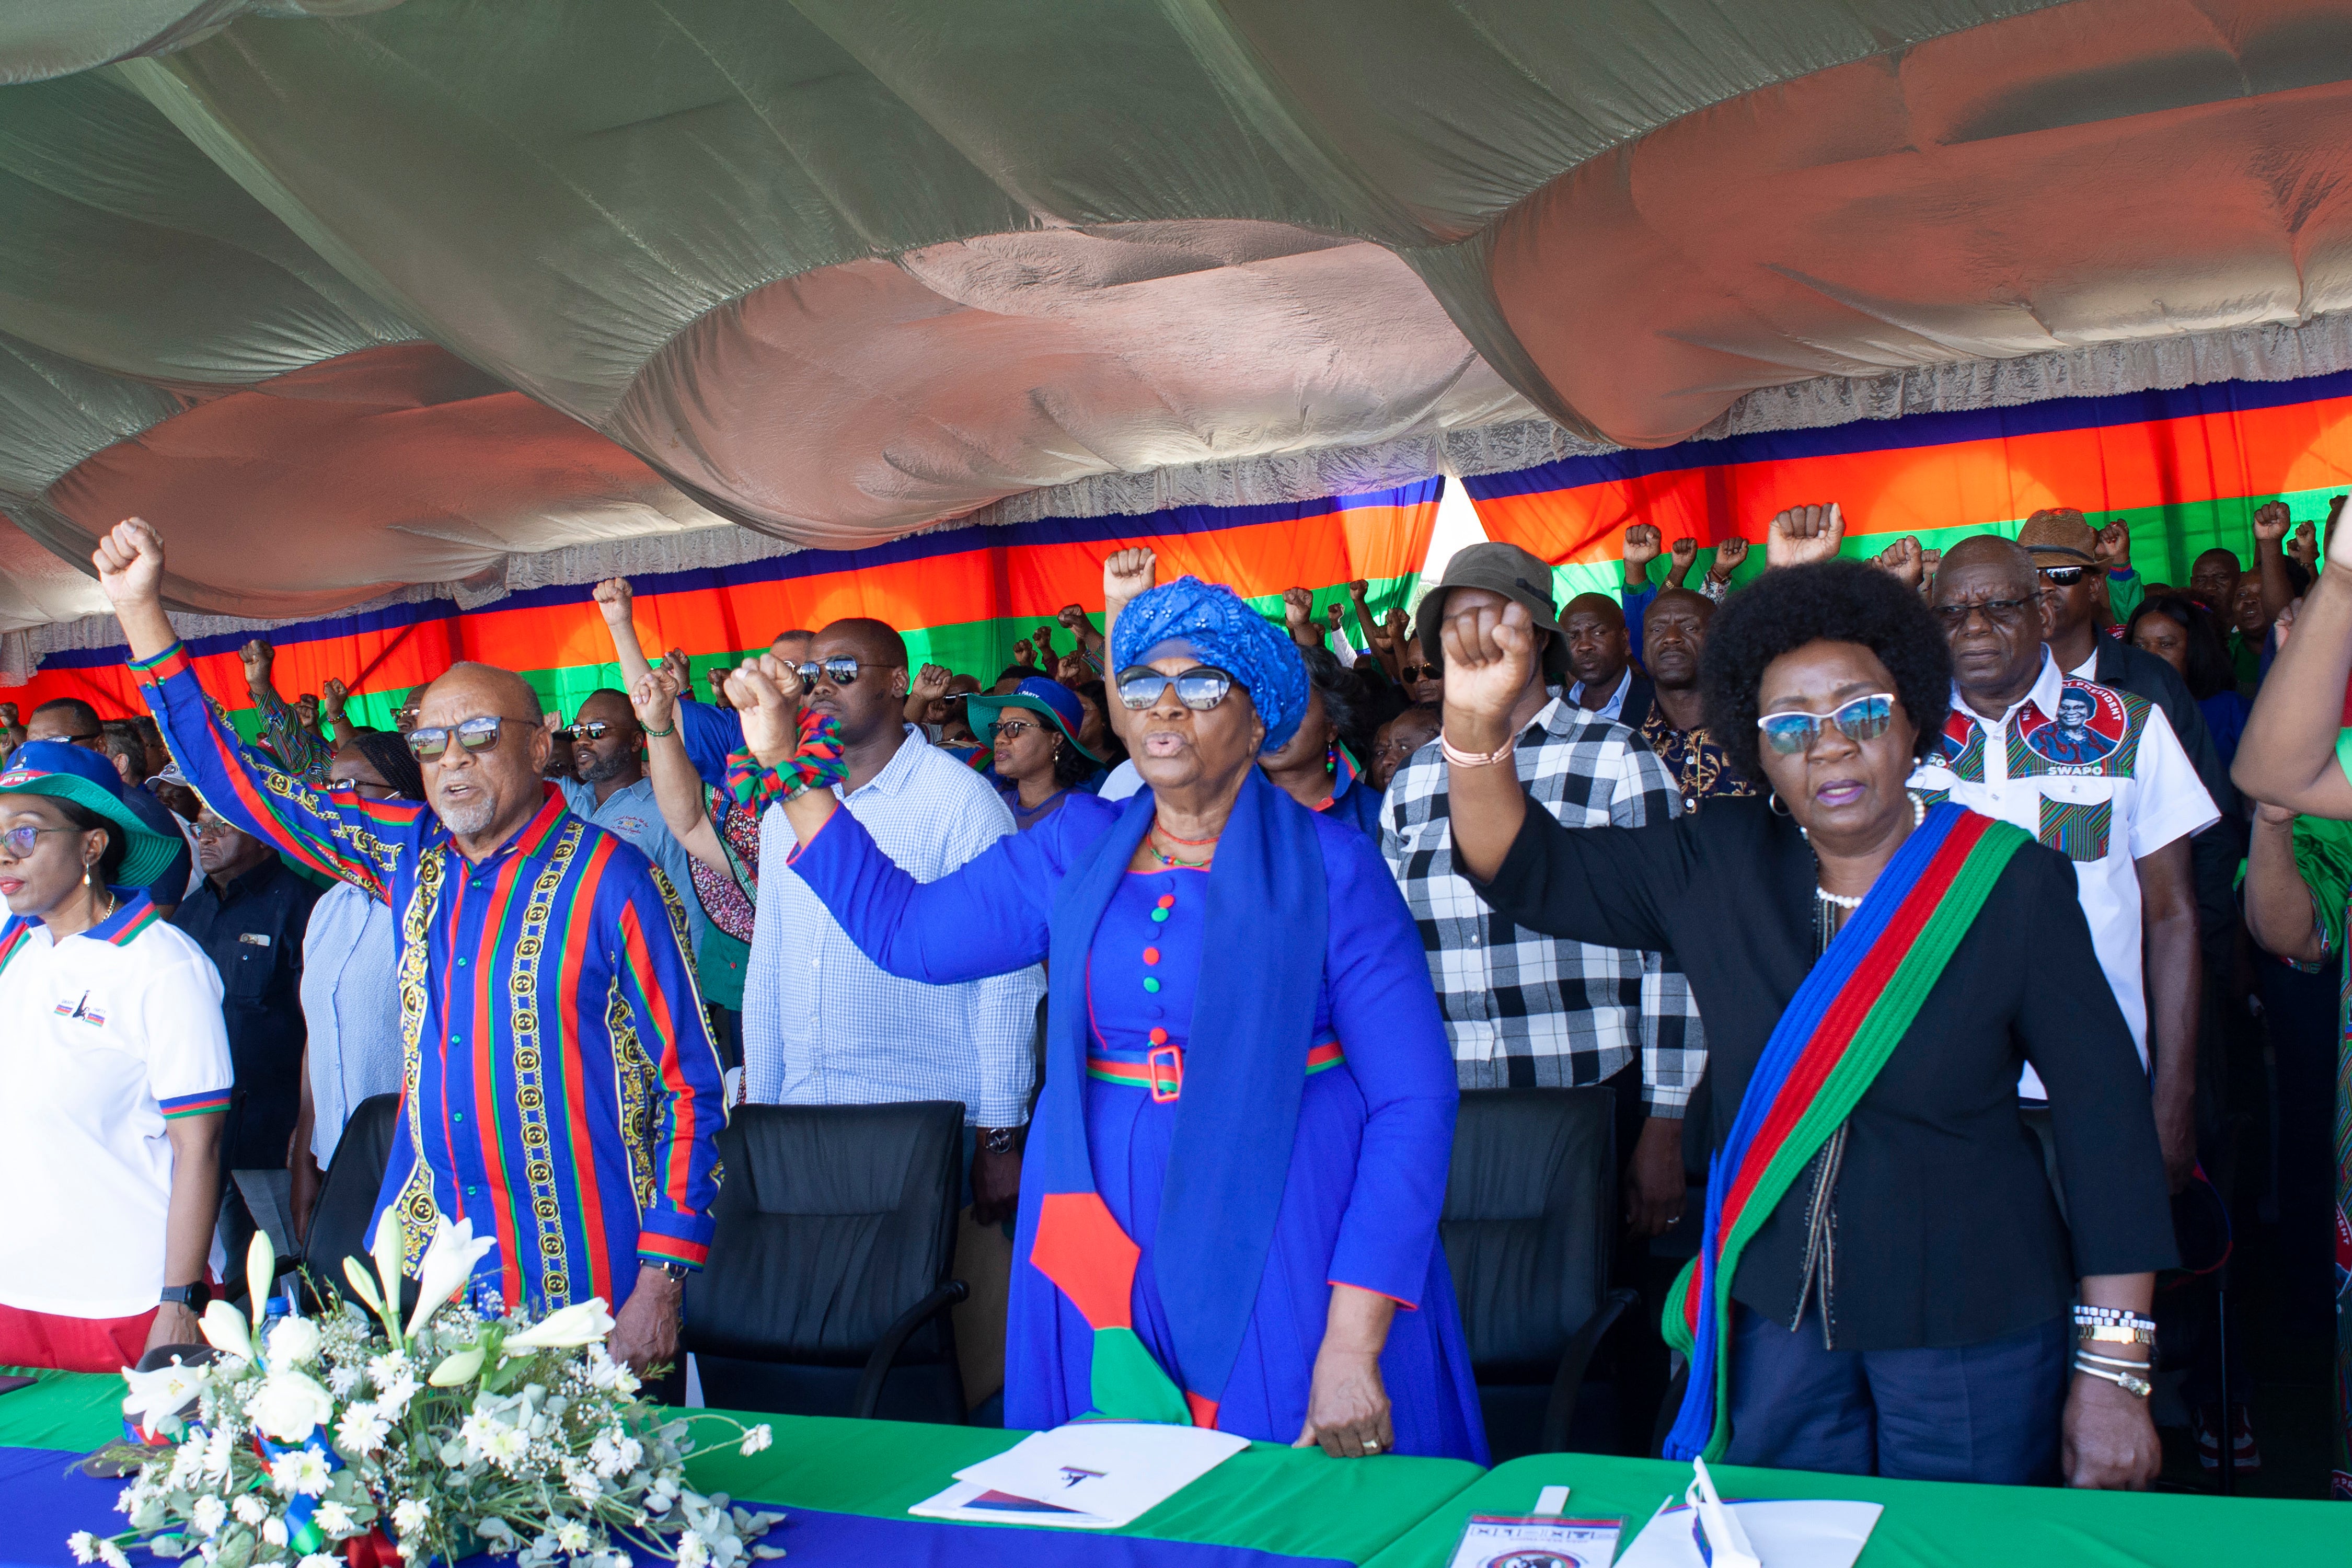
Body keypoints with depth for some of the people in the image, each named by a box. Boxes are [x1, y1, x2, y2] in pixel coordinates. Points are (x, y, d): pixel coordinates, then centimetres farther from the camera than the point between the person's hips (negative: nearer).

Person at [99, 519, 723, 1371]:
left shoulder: (610, 879, -11)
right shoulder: (408, 851, 6)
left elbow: (691, 1086, -10)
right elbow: (234, 782, 11)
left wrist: (661, 1283, -15)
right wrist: (140, 609, 5)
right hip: (419, 1266, 5)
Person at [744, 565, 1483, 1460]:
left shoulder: (1329, 868, -6)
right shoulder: (1076, 849, 8)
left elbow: (1413, 1100, -9)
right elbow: (902, 927, 10)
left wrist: (1354, 1346, -16)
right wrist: (783, 764, 4)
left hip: (1281, 1255, -3)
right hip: (1107, 1245, 4)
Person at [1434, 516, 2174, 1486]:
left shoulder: (2008, 880, -10)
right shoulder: (1718, 864, -1)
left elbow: (2104, 1108, -10)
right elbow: (1527, 873, -3)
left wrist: (2112, 1371, -11)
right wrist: (1478, 721, -22)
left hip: (1970, 1327, -2)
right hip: (1775, 1315, 3)